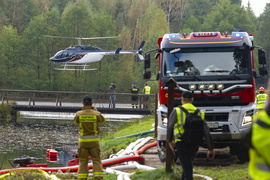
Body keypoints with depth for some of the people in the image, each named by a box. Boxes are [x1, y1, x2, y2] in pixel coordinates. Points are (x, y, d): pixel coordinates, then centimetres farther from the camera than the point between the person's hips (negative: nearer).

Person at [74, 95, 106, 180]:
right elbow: (103, 121, 14)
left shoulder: (79, 114, -9)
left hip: (83, 141, 0)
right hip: (94, 141, 0)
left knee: (83, 161, 7)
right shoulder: (96, 114, -9)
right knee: (97, 161, 5)